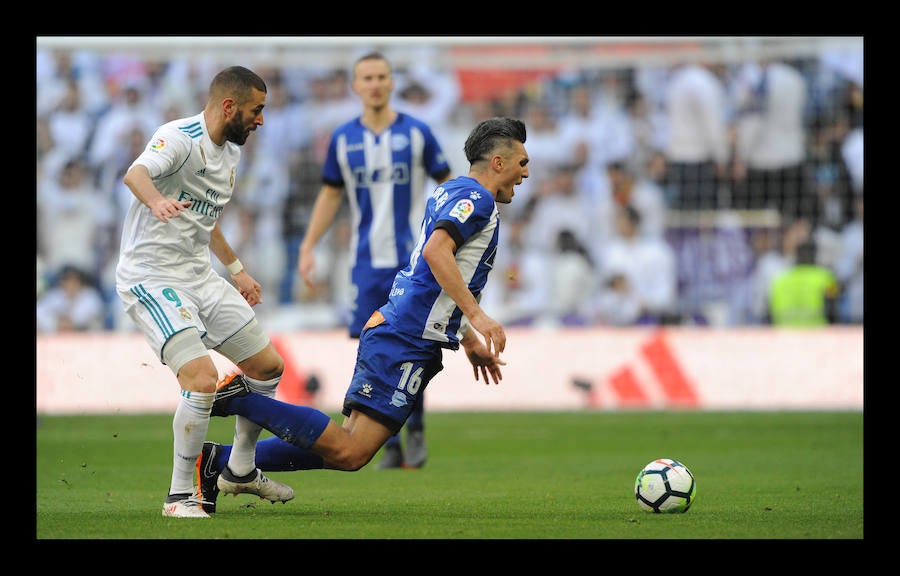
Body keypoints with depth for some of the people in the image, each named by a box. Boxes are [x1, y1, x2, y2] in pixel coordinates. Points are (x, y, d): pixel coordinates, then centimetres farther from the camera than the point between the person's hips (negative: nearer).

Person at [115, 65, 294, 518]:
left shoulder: (230, 154, 12)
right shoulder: (180, 138, -17)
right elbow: (136, 174, -38)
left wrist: (236, 270, 33)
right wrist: (157, 201, -60)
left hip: (200, 277, 9)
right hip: (152, 278, -9)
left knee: (268, 366, 11)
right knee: (203, 378, -24)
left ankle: (240, 471, 29)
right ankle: (180, 495, -11)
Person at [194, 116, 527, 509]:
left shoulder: (451, 192, 23)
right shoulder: (476, 197, -7)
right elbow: (435, 250, -25)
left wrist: (469, 339, 37)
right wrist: (476, 315, -28)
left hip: (391, 328, 10)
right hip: (407, 342, -10)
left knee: (347, 449, 5)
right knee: (349, 453, -17)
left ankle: (222, 461, 3)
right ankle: (242, 398, -15)